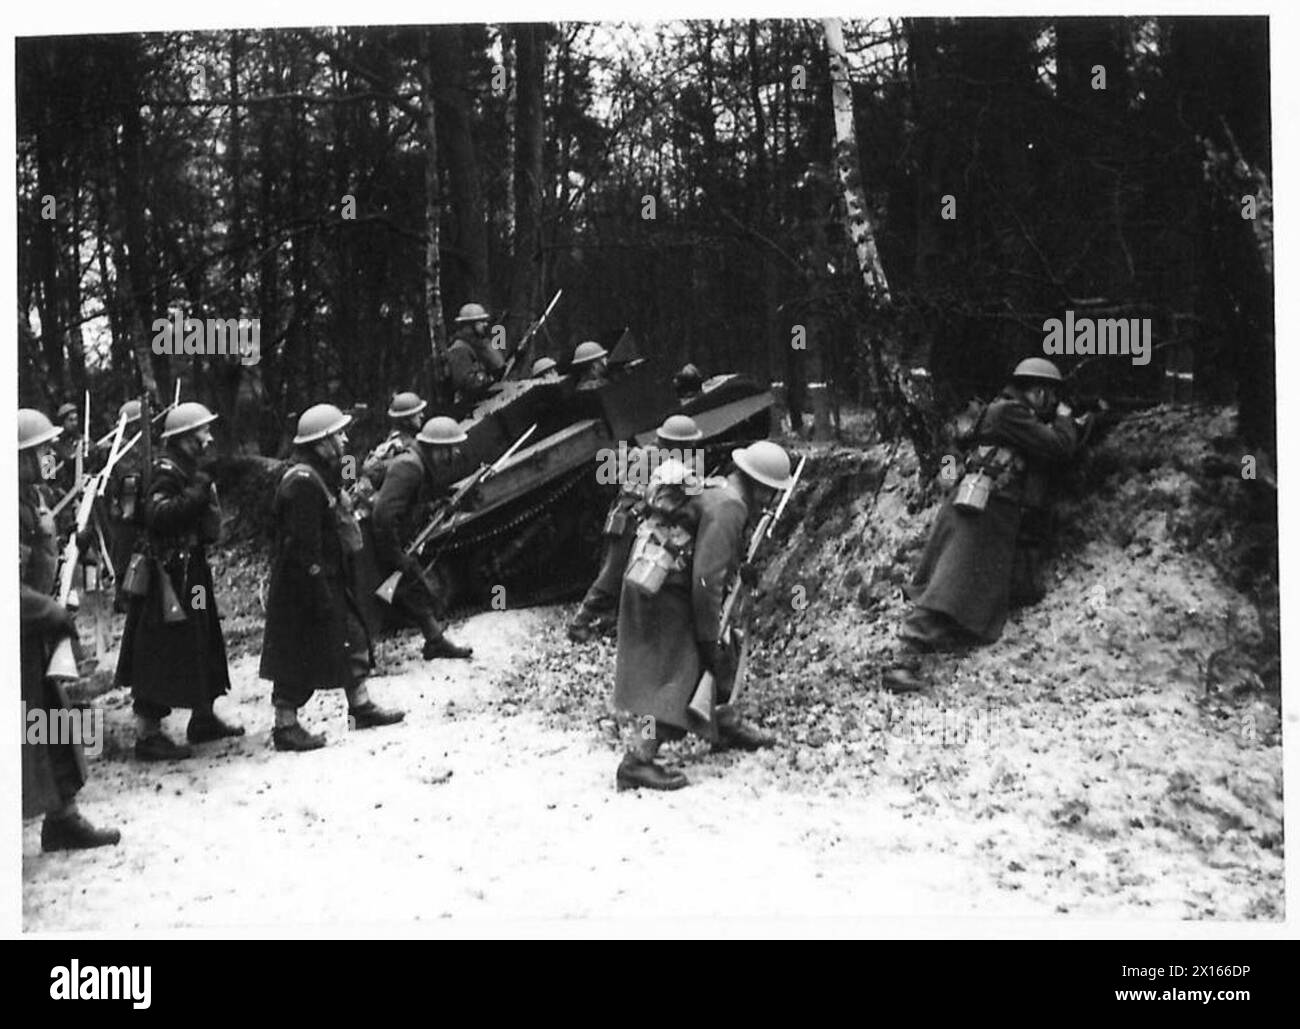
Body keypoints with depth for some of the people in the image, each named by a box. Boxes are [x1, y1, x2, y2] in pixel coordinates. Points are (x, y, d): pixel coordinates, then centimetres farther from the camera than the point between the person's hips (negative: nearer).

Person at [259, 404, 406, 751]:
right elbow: (305, 544, -25)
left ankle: (361, 708, 27)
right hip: (303, 587, -11)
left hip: (330, 580, 11)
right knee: (301, 656, -2)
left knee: (353, 638, 16)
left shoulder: (323, 476, 12)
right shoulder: (303, 483, -22)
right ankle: (285, 726, 7)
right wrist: (321, 592, -24)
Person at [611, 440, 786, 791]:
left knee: (720, 657, 22)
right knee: (680, 676, -9)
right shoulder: (727, 509, -22)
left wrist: (738, 570, 22)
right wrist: (709, 638, -19)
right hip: (664, 597, -10)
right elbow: (707, 580, -25)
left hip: (660, 587, 10)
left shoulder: (716, 489, 9)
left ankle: (726, 725, 39)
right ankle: (638, 762, -12)